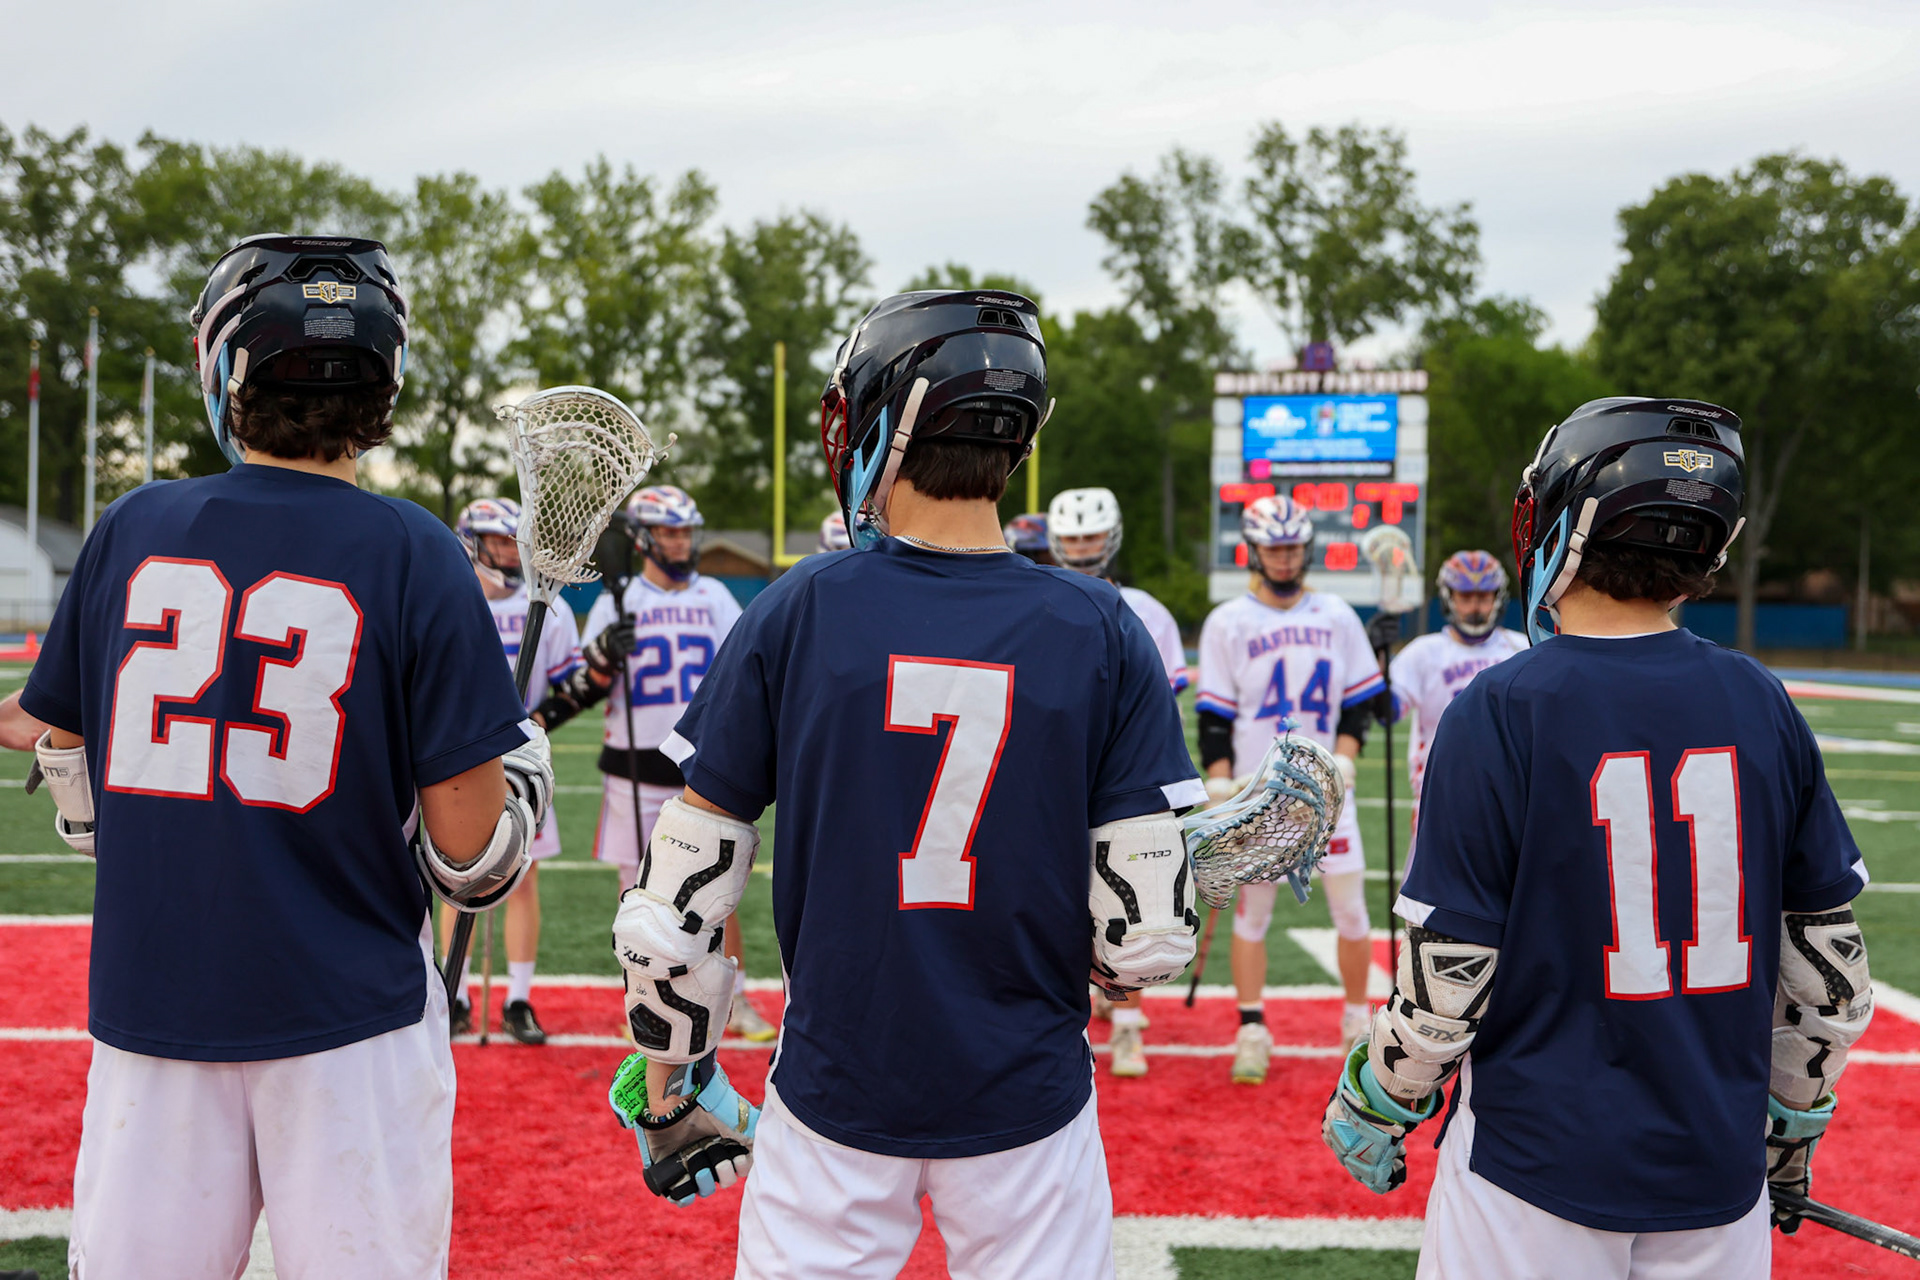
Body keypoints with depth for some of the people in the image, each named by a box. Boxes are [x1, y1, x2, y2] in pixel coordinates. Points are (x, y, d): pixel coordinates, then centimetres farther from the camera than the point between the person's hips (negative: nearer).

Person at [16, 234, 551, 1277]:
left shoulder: (130, 529, 0)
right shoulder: (413, 555, -9)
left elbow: (78, 796, 10)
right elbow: (470, 849, -10)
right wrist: (526, 761, 10)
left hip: (149, 997, 3)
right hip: (349, 1016, -3)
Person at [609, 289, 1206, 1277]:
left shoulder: (796, 613, -9)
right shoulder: (1103, 634, -8)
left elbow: (673, 910, -8)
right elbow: (1147, 937, -9)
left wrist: (667, 1093, 6)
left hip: (836, 1096, 0)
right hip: (1027, 1106, 0)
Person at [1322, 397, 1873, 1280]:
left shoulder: (1499, 712, -15)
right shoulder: (1762, 707, -2)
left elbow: (1446, 985, -13)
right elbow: (1830, 974, 4)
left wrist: (1371, 1108, 4)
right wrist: (1790, 1134, 18)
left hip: (1536, 1176, -3)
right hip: (1719, 1175, 4)